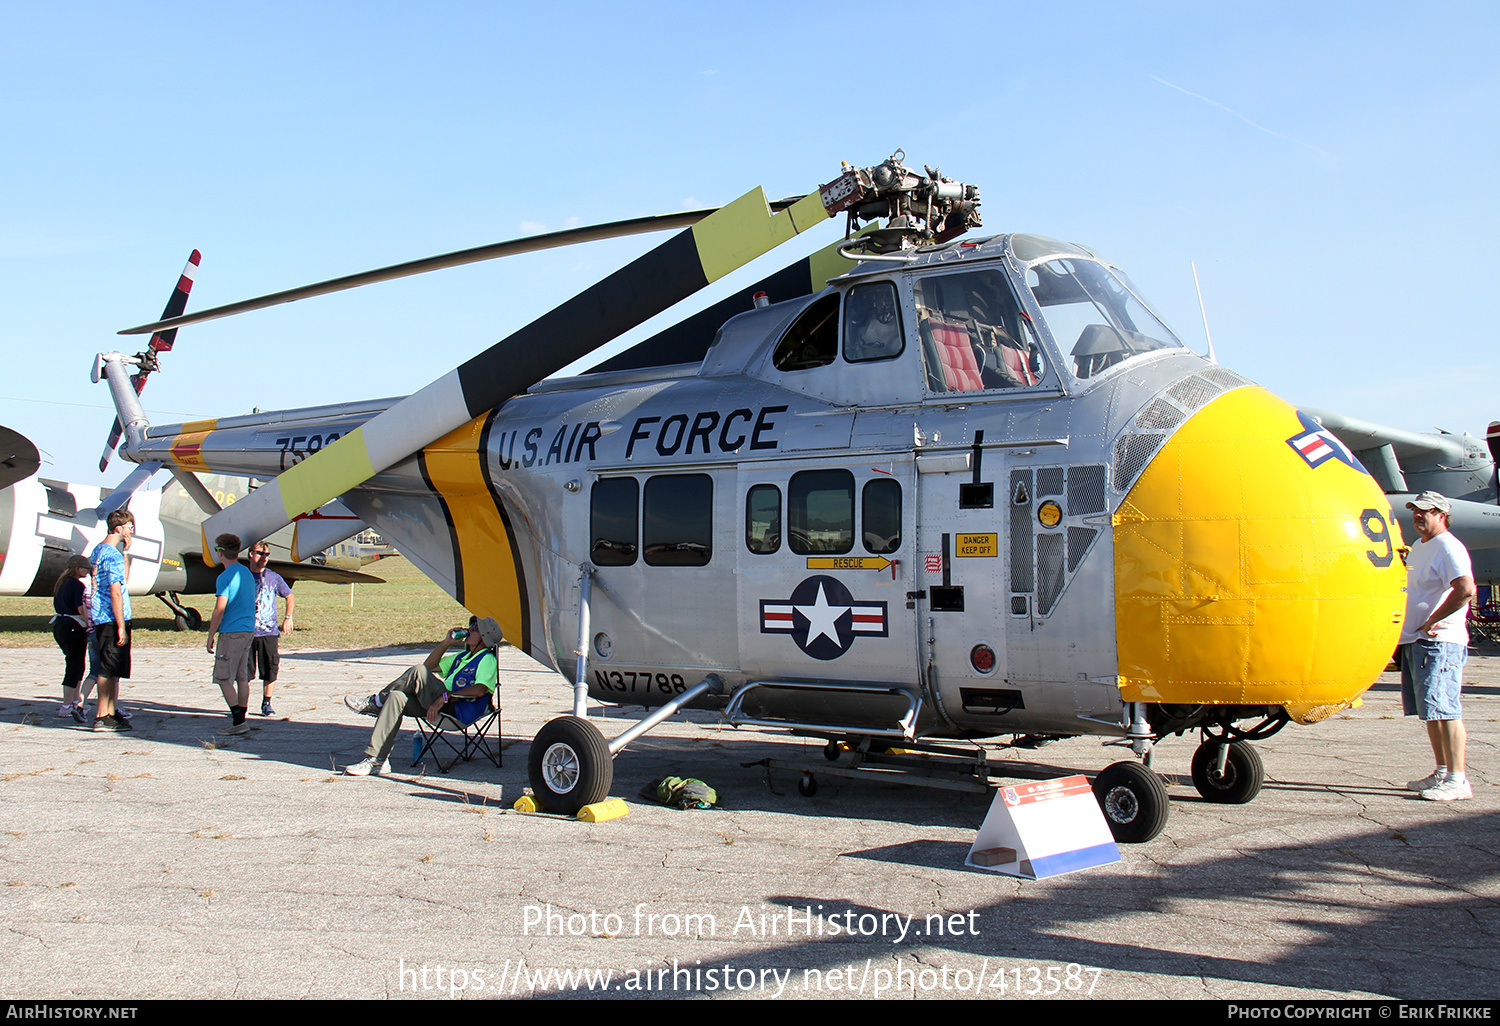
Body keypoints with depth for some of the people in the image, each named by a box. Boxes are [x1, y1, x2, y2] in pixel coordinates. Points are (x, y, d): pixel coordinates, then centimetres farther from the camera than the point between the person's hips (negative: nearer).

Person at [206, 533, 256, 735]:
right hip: (247, 630, 8)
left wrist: (211, 636, -11)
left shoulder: (225, 577, -13)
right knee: (242, 677, 11)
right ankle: (240, 717, 13)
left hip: (231, 632, -8)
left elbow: (220, 609, -18)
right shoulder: (247, 573, 13)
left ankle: (238, 721, -9)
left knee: (224, 678, -3)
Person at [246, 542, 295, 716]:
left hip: (269, 631, 1)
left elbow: (290, 597, 19)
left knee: (270, 669, 1)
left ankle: (266, 704, 14)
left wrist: (288, 618, 9)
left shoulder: (274, 577, 6)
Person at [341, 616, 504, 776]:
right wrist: (446, 643, 17)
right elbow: (430, 665, 33)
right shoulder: (463, 656, 27)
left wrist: (444, 698, -26)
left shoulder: (487, 660, -3)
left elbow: (480, 690, -22)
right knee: (396, 697, -10)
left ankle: (376, 702, -2)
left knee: (418, 672, -23)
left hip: (456, 710, -9)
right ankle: (377, 759, -15)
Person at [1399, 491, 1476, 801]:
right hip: (1414, 641, 10)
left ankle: (1458, 779, -11)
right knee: (1431, 712, 13)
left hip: (1439, 642, -10)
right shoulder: (1418, 547, 19)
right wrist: (1409, 627, 19)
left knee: (1443, 709, -12)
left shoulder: (1448, 548, -11)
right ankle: (1442, 773, 21)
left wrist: (1432, 621, -20)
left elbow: (1465, 589, -26)